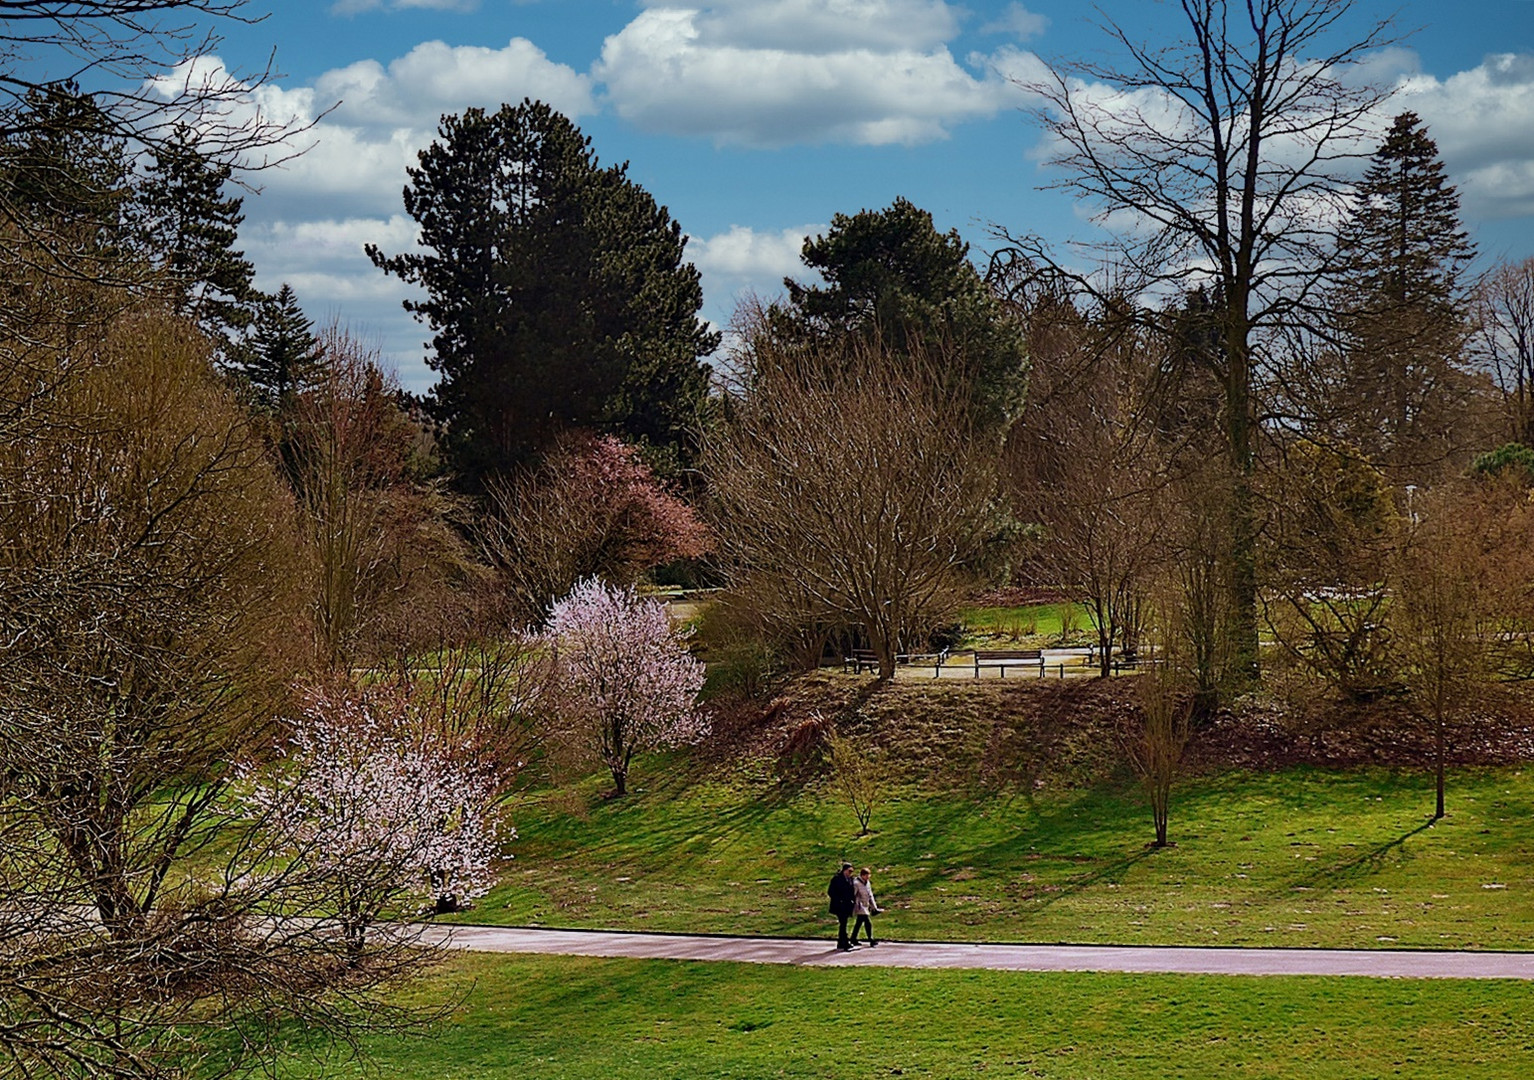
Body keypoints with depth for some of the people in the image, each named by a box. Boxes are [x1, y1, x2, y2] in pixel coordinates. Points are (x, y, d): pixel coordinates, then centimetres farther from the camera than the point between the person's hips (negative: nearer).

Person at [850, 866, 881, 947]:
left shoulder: (867, 883, 12)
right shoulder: (856, 883, -14)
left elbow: (870, 895, 19)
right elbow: (853, 896, -15)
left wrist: (874, 907, 18)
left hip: (865, 906, 9)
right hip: (860, 906, -9)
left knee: (859, 922, 16)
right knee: (868, 923, -14)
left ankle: (853, 939, 26)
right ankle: (871, 940, -12)